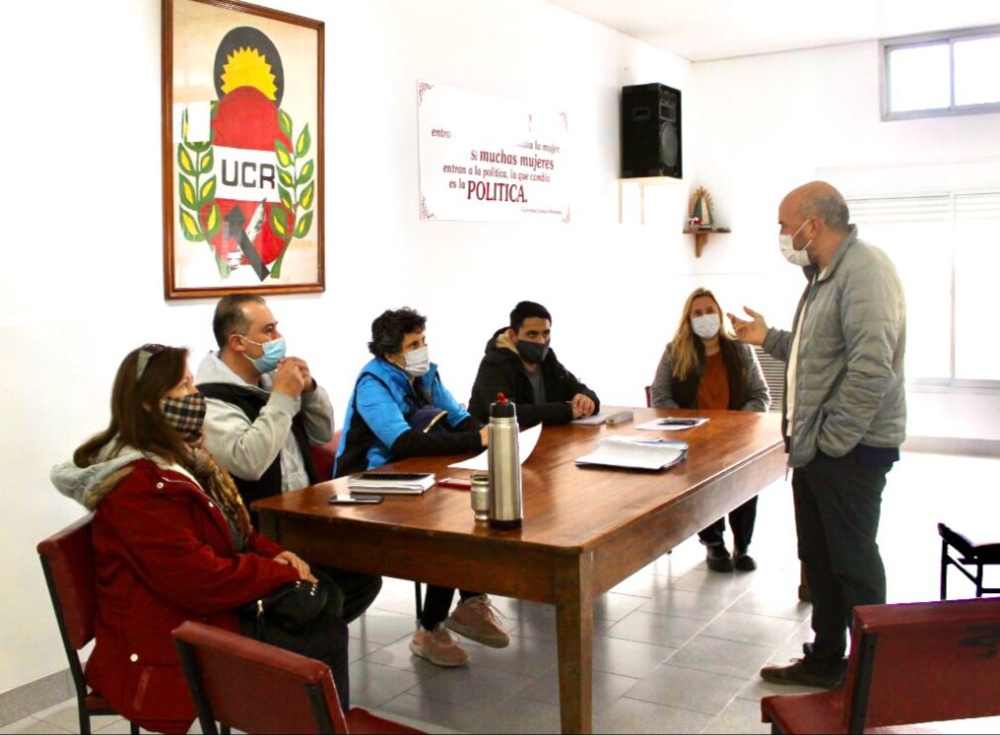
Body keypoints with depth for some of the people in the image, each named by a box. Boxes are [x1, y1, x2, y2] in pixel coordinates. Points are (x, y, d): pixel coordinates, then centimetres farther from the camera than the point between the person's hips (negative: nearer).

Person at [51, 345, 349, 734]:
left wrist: (274, 554, -3)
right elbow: (203, 581, -27)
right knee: (326, 644, -9)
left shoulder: (181, 458, 8)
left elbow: (233, 531, 17)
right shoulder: (140, 486, -24)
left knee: (328, 624, -2)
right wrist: (282, 571, -15)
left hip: (204, 615, 9)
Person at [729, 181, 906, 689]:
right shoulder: (824, 274, 16)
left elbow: (872, 368, -27)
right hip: (815, 447, 10)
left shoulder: (863, 270, -18)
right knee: (818, 559, 17)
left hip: (850, 450, -10)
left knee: (853, 562, 2)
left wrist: (831, 439, -22)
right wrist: (769, 339, 18)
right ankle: (825, 662, 32)